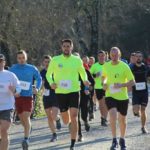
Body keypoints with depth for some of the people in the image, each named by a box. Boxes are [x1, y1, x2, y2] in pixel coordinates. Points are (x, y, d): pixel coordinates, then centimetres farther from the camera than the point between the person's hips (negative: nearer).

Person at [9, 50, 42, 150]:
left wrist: (37, 88, -3)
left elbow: (39, 78, 12)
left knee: (26, 117, -15)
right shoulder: (12, 69, 3)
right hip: (17, 96, 3)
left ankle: (26, 138, -16)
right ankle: (28, 129, 43)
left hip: (28, 96, -2)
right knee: (21, 118, 12)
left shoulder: (32, 69, 1)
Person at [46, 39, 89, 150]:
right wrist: (51, 83, -10)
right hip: (60, 92, 1)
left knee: (74, 117, -13)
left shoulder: (77, 60, 2)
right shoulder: (55, 60, 0)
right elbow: (48, 74, 10)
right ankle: (70, 122, 49)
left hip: (74, 91, -1)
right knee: (65, 121, 8)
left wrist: (85, 80, -4)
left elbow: (83, 72, 17)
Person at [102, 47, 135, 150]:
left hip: (123, 97, 0)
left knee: (122, 119, 11)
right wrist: (104, 83, -1)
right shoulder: (106, 66, 1)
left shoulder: (124, 66, -8)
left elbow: (132, 82, -7)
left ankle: (122, 140, 35)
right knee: (113, 114, -24)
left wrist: (122, 85, -23)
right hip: (110, 95, 0)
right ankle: (114, 140, -16)